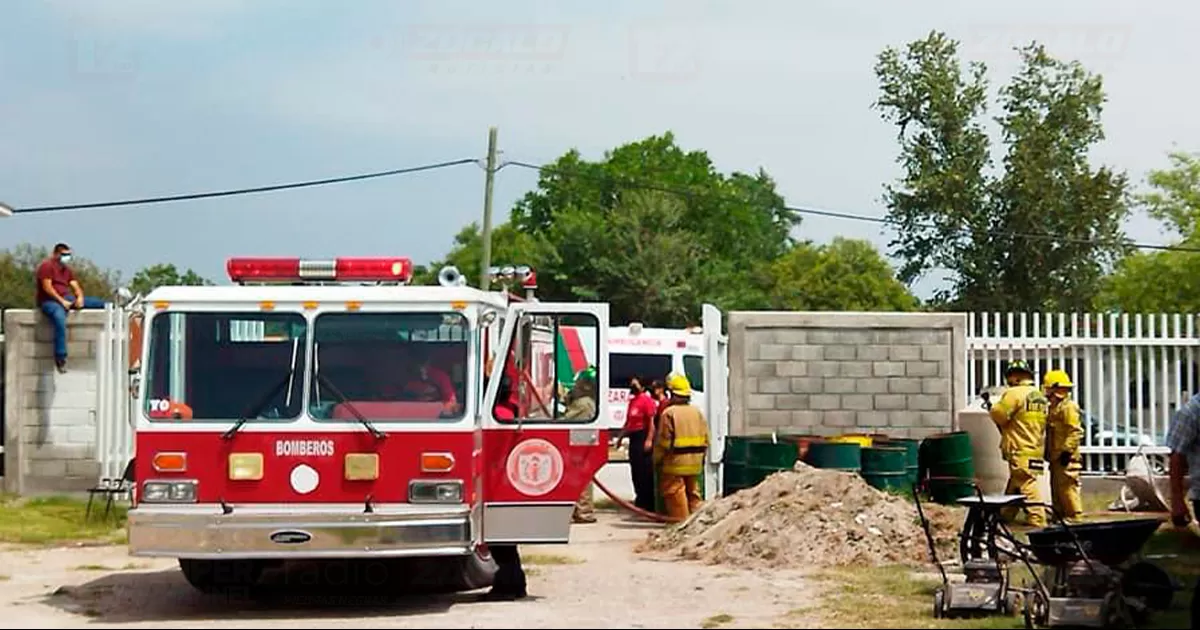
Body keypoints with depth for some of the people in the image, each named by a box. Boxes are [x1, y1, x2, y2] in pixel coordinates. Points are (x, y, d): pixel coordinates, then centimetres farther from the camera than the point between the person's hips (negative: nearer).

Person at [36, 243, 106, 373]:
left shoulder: (67, 269, 18)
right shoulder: (47, 266, -7)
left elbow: (75, 286, 12)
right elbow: (47, 288, -16)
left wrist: (80, 297, -11)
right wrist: (61, 301, -21)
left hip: (66, 298, 8)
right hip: (49, 301, -8)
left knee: (98, 302, -2)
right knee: (60, 320, -38)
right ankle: (60, 358, -42)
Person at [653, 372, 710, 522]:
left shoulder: (669, 413, -12)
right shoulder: (697, 412, 7)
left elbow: (663, 441, -11)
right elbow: (706, 438, 10)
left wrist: (657, 459, 2)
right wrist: (701, 456, 21)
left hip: (675, 461, -6)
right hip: (695, 461, 6)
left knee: (675, 492, 0)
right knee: (692, 490, 16)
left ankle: (679, 519, -2)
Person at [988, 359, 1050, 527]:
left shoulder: (1015, 393, -11)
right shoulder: (1041, 397, 15)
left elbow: (999, 414, -14)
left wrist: (992, 408, 8)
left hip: (1020, 452, -9)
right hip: (1036, 449, 9)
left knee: (1027, 485, -10)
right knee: (1013, 485, 18)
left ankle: (1037, 521, -13)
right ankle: (1004, 516, 28)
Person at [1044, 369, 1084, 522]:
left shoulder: (1068, 407, -12)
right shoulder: (1054, 407, 20)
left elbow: (1076, 431, -19)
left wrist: (1067, 450, -23)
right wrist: (1048, 452, 23)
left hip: (1065, 458, -10)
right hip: (1056, 457, 11)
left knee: (1067, 487, -10)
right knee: (1056, 487, 14)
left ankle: (1074, 515, -7)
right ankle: (1060, 514, 20)